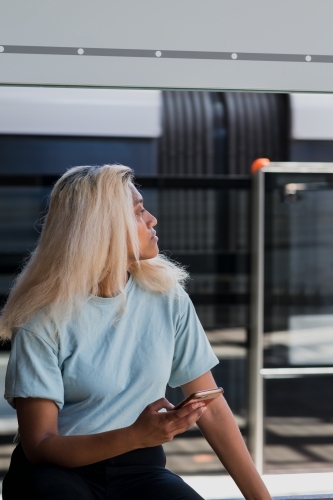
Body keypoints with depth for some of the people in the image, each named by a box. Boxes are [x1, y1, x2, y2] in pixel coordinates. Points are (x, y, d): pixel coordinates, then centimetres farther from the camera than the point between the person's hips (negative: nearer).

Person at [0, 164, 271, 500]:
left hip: (140, 469, 2)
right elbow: (39, 446, -14)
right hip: (58, 468, -2)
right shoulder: (44, 318, -13)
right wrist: (136, 434, -30)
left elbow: (213, 410, 1)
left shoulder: (167, 297, -2)